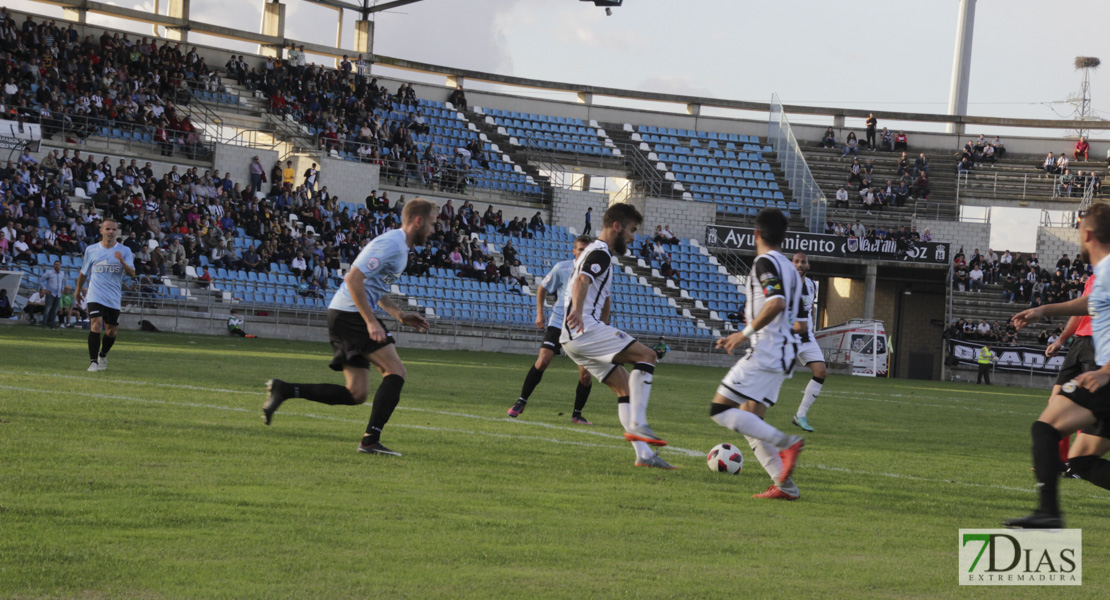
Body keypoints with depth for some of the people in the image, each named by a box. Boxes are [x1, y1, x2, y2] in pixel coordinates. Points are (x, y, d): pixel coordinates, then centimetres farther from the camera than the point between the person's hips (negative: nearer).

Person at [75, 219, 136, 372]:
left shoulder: (124, 251, 2)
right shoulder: (91, 250, 5)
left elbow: (131, 273, -9)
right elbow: (83, 273, 18)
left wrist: (122, 262, -27)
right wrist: (78, 291, 26)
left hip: (114, 298, 1)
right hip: (96, 296, -1)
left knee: (111, 331, 9)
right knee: (96, 325, -19)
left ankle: (102, 355, 37)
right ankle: (93, 362, -19)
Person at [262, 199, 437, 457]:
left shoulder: (399, 246, 20)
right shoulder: (391, 243, -13)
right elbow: (354, 279, -21)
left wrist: (399, 315, 19)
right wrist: (371, 322, -24)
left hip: (345, 316, 10)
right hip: (351, 314, -10)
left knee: (355, 394, 4)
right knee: (396, 371, -12)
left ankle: (283, 389, 4)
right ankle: (371, 440, -16)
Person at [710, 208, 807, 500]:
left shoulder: (765, 262, -8)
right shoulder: (790, 269, 18)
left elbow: (777, 302, -25)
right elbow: (801, 325, 19)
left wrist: (745, 333, -19)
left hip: (764, 352, -9)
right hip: (784, 355, 9)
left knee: (720, 410, -9)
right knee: (749, 422, 11)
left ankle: (785, 443, -19)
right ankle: (784, 484, 1)